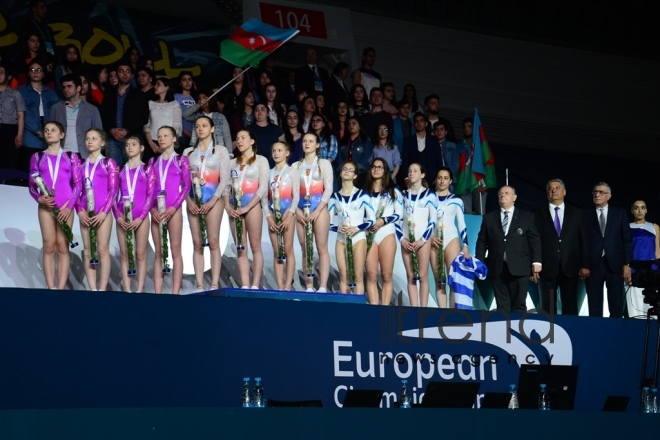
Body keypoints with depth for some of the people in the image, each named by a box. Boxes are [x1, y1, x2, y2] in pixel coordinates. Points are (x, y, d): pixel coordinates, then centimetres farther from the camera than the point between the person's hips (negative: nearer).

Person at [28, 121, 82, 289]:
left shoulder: (71, 157, 9)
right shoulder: (37, 157, 11)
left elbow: (78, 184, 4)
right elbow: (32, 185, 9)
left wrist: (69, 206, -8)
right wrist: (39, 198, -12)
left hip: (65, 207, -1)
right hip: (46, 206, 1)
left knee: (63, 246, -2)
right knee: (48, 246, -3)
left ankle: (61, 288, -4)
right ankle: (51, 288, -4)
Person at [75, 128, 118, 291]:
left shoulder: (108, 163, 3)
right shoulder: (81, 165, 14)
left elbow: (113, 190, -3)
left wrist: (104, 212, -12)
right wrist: (80, 211, -3)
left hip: (102, 211, -4)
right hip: (85, 212, 4)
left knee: (102, 250, -5)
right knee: (88, 251, 2)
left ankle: (102, 289, -5)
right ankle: (93, 289, 3)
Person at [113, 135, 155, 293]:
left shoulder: (147, 169, 6)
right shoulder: (121, 170, 13)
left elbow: (151, 195, -1)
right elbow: (114, 195, 8)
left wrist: (140, 218, -11)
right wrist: (118, 216, -6)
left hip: (140, 217, -3)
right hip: (123, 218, 3)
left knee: (140, 254, -2)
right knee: (125, 255, 1)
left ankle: (139, 290, -3)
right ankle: (127, 290, 1)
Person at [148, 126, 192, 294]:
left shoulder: (181, 160, 5)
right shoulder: (153, 161, 15)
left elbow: (186, 185, -2)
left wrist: (174, 207, -12)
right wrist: (152, 208, -4)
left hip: (173, 210, -4)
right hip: (156, 211, 4)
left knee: (175, 251, -4)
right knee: (158, 252, 3)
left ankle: (175, 292, -6)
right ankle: (157, 292, 2)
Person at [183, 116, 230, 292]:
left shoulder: (221, 151, 6)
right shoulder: (188, 152, 14)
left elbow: (224, 179, -2)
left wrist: (213, 200, -12)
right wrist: (188, 200, -7)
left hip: (213, 199, -3)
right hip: (193, 200, 3)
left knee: (213, 242, -8)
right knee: (197, 244, 0)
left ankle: (214, 284, -10)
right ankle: (199, 286, -1)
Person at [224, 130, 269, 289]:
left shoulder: (260, 160, 4)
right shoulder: (233, 163, 17)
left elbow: (263, 187, -6)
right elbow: (227, 186, 12)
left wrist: (247, 207, -14)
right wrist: (227, 206, -6)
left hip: (252, 206, -5)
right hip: (235, 208, 5)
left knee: (255, 247, -6)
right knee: (240, 249, 1)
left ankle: (255, 286, -8)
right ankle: (244, 286, -1)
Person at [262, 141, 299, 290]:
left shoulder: (292, 172, 1)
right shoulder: (269, 173, 12)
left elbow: (296, 196, -5)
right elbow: (264, 197, 8)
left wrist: (289, 217, -14)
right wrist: (269, 217, -4)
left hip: (287, 214, -4)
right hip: (273, 215, 4)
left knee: (288, 250, -4)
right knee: (276, 252, 2)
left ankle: (288, 286, -5)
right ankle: (280, 286, 2)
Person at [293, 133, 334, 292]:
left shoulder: (324, 163, 6)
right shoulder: (296, 166, 15)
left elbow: (328, 189, -3)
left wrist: (317, 211, -12)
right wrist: (296, 210, -7)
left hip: (319, 208, -3)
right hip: (301, 210, 3)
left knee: (322, 248, -8)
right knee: (305, 250, 1)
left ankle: (322, 287, -13)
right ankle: (309, 287, 1)